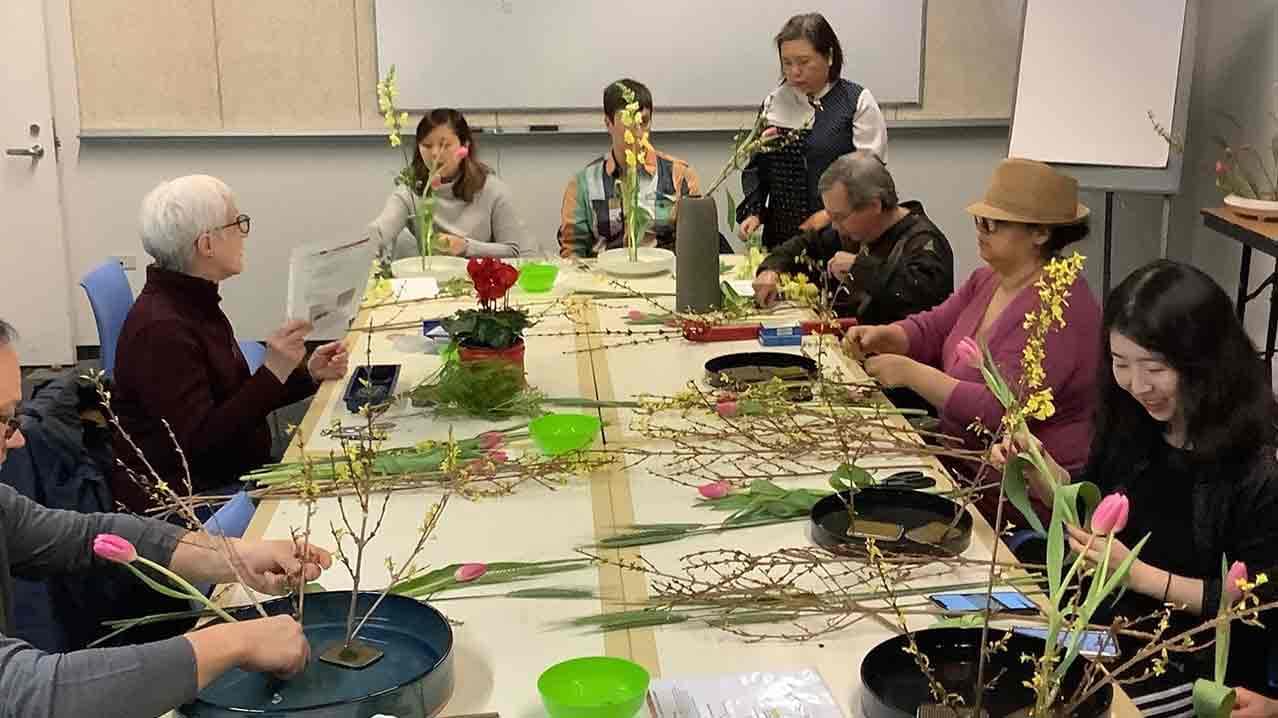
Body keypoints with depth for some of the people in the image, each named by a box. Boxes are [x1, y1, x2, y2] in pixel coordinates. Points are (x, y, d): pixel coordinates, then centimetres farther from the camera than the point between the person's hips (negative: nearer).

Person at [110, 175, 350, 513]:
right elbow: (199, 441, -25)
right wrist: (274, 371, -28)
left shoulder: (195, 303, 9)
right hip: (180, 500, -9)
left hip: (230, 477, 9)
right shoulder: (161, 330, -21)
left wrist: (309, 374, 5)